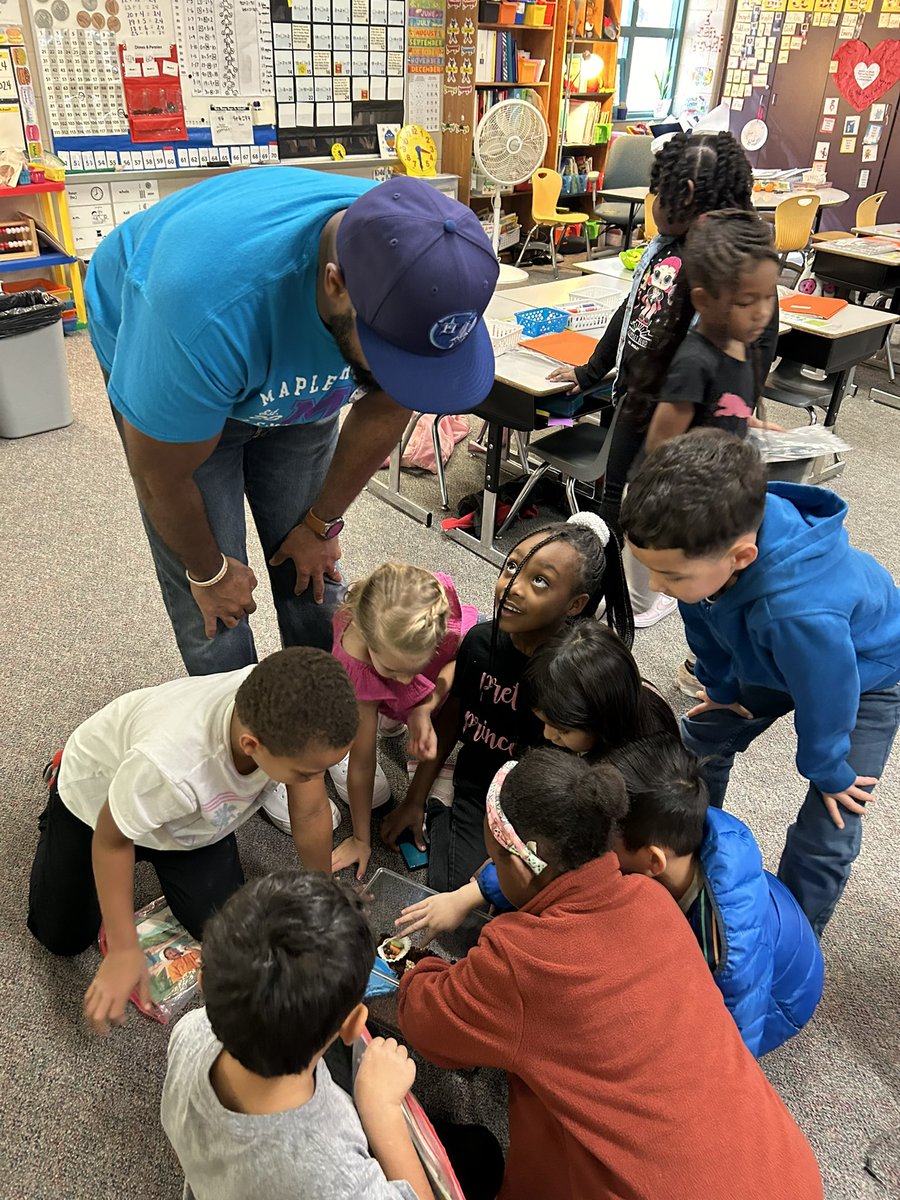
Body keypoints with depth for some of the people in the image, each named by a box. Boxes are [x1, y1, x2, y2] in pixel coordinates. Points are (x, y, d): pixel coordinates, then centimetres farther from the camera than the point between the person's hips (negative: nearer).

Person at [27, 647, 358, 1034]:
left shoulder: (294, 721, -37)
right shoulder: (169, 763, -49)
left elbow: (311, 813, -17)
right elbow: (111, 839, -26)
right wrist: (123, 951, -19)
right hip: (97, 796, -3)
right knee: (62, 937, 11)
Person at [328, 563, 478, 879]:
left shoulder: (440, 595, -42)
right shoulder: (354, 663, -44)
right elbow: (361, 762, -31)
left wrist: (425, 709, -38)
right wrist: (361, 839, -19)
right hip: (371, 694, -4)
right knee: (375, 793, -12)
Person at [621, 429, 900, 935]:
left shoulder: (802, 611, -51)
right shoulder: (708, 539, -32)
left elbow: (826, 701, -29)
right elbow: (703, 620, -8)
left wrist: (827, 771, -8)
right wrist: (721, 686, 9)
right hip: (769, 659, 6)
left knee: (827, 836, -6)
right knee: (701, 742, 15)